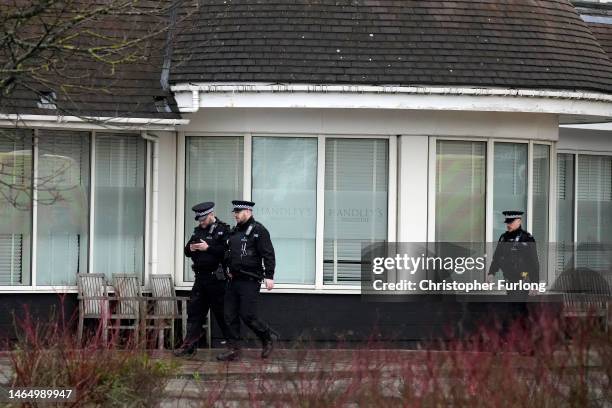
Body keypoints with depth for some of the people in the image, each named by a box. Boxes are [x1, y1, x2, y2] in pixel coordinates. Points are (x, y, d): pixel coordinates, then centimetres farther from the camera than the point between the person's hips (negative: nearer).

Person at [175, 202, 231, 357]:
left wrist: (208, 248, -23)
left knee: (221, 312, -1)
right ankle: (189, 345, 7)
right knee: (194, 311, 5)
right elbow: (187, 251, 18)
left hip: (216, 279, -7)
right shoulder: (198, 231, 15)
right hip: (201, 278, 7)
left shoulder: (224, 230, -8)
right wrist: (190, 248, -4)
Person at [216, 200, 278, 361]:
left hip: (250, 281, -8)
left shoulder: (258, 230, -9)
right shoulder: (234, 231, 15)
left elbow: (268, 255, -14)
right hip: (234, 280, 8)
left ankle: (268, 337, 13)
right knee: (230, 316, 5)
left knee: (248, 316, -9)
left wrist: (269, 276, -20)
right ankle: (233, 350, 10)